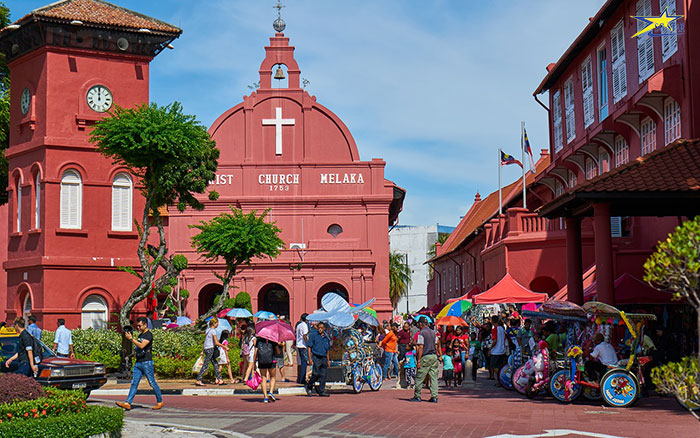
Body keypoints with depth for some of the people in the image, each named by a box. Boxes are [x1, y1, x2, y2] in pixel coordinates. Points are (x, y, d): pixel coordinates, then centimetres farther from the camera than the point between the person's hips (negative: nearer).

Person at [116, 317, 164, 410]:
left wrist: (131, 339, -21)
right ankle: (127, 403, -6)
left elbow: (142, 346, -23)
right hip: (138, 362, 8)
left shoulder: (149, 335, -10)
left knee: (152, 383, -1)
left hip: (147, 363, -8)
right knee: (134, 383, 0)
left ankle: (160, 402, 11)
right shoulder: (140, 335, 18)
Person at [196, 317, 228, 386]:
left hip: (206, 348, 9)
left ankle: (219, 379, 13)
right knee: (205, 365, -6)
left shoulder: (207, 330, 12)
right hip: (210, 349, -9)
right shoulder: (213, 331, -14)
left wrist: (203, 350, 22)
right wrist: (225, 347, -12)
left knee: (215, 364, 11)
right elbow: (216, 343, -19)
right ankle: (198, 381, -4)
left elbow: (205, 340, 17)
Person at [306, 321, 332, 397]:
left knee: (323, 375, 1)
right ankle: (309, 386, 12)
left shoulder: (326, 337, 12)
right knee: (316, 373, -11)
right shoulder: (313, 335, -1)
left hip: (324, 357, 5)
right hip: (316, 357, -5)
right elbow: (309, 346, -2)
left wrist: (328, 360, 17)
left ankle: (321, 391, 6)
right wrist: (310, 358, -10)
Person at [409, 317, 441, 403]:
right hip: (434, 356, 6)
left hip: (425, 357, -6)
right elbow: (437, 346, 15)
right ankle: (434, 397, 2)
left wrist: (418, 361, -12)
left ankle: (417, 396, 5)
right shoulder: (433, 332, 14)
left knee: (419, 378, 2)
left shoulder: (421, 333, -7)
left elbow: (421, 347, -13)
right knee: (434, 377, 5)